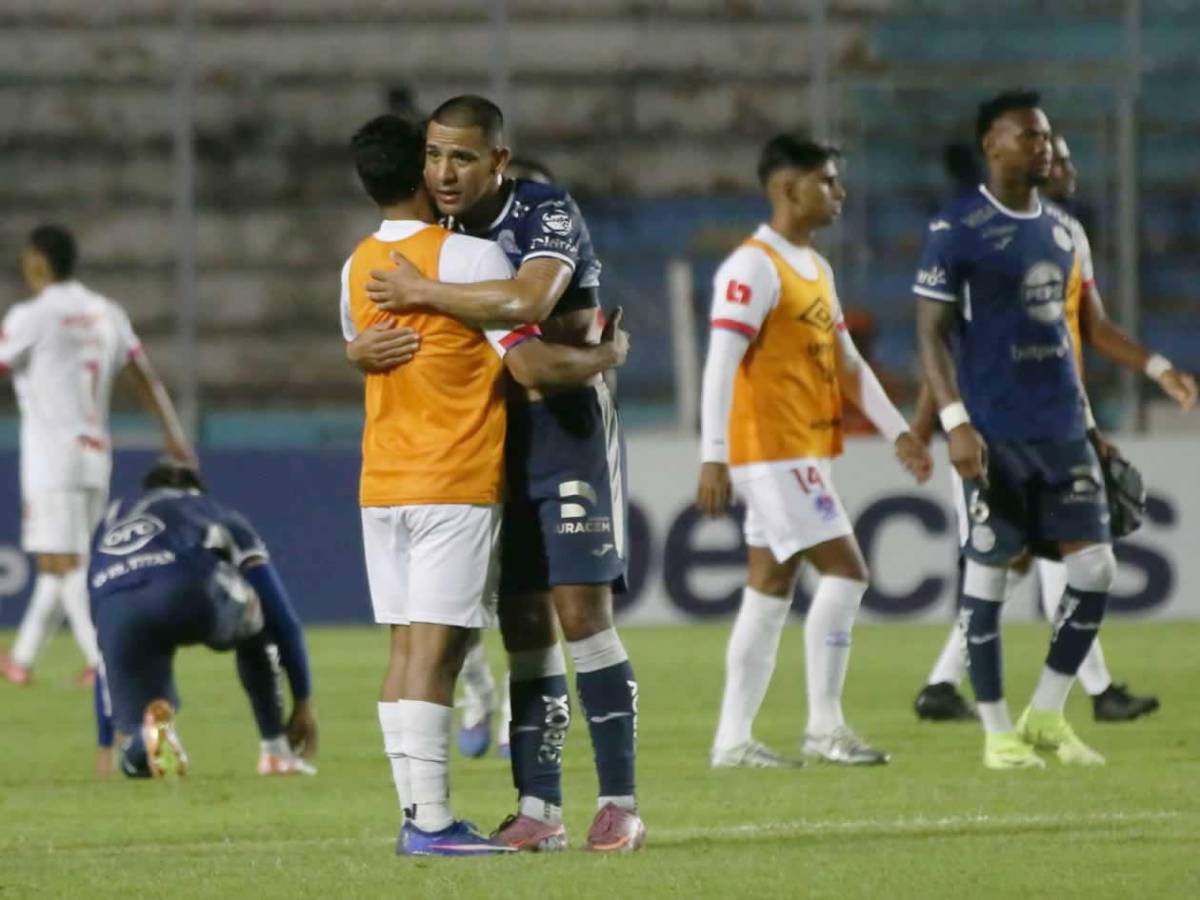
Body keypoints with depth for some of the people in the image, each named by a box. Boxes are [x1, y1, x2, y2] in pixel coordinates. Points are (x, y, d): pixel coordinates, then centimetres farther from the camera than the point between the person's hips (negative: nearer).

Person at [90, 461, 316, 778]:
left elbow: (105, 648, 45)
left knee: (139, 761, 11)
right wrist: (303, 702, 40)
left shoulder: (109, 522, 43)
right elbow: (282, 617, 32)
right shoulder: (221, 516, 36)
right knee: (256, 622, 36)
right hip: (190, 594, -1)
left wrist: (106, 744, 49)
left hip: (116, 613, 1)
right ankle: (275, 751, 29)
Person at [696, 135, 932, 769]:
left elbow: (848, 364, 21)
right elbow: (721, 366, -18)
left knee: (770, 592, 8)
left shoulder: (816, 269, 17)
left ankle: (733, 740, 9)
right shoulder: (753, 267, -12)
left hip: (804, 455, 9)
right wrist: (714, 457, -23)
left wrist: (898, 432, 14)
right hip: (770, 451, -9)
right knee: (844, 571, -12)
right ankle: (824, 726, -9)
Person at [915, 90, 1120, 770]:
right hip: (995, 433, -6)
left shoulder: (1060, 228, 15)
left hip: (1062, 429, 6)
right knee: (989, 571, -1)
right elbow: (932, 331, -8)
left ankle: (1047, 714, 14)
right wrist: (956, 421, -16)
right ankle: (998, 732, 7)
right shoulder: (957, 231, -6)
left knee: (1096, 566, 1)